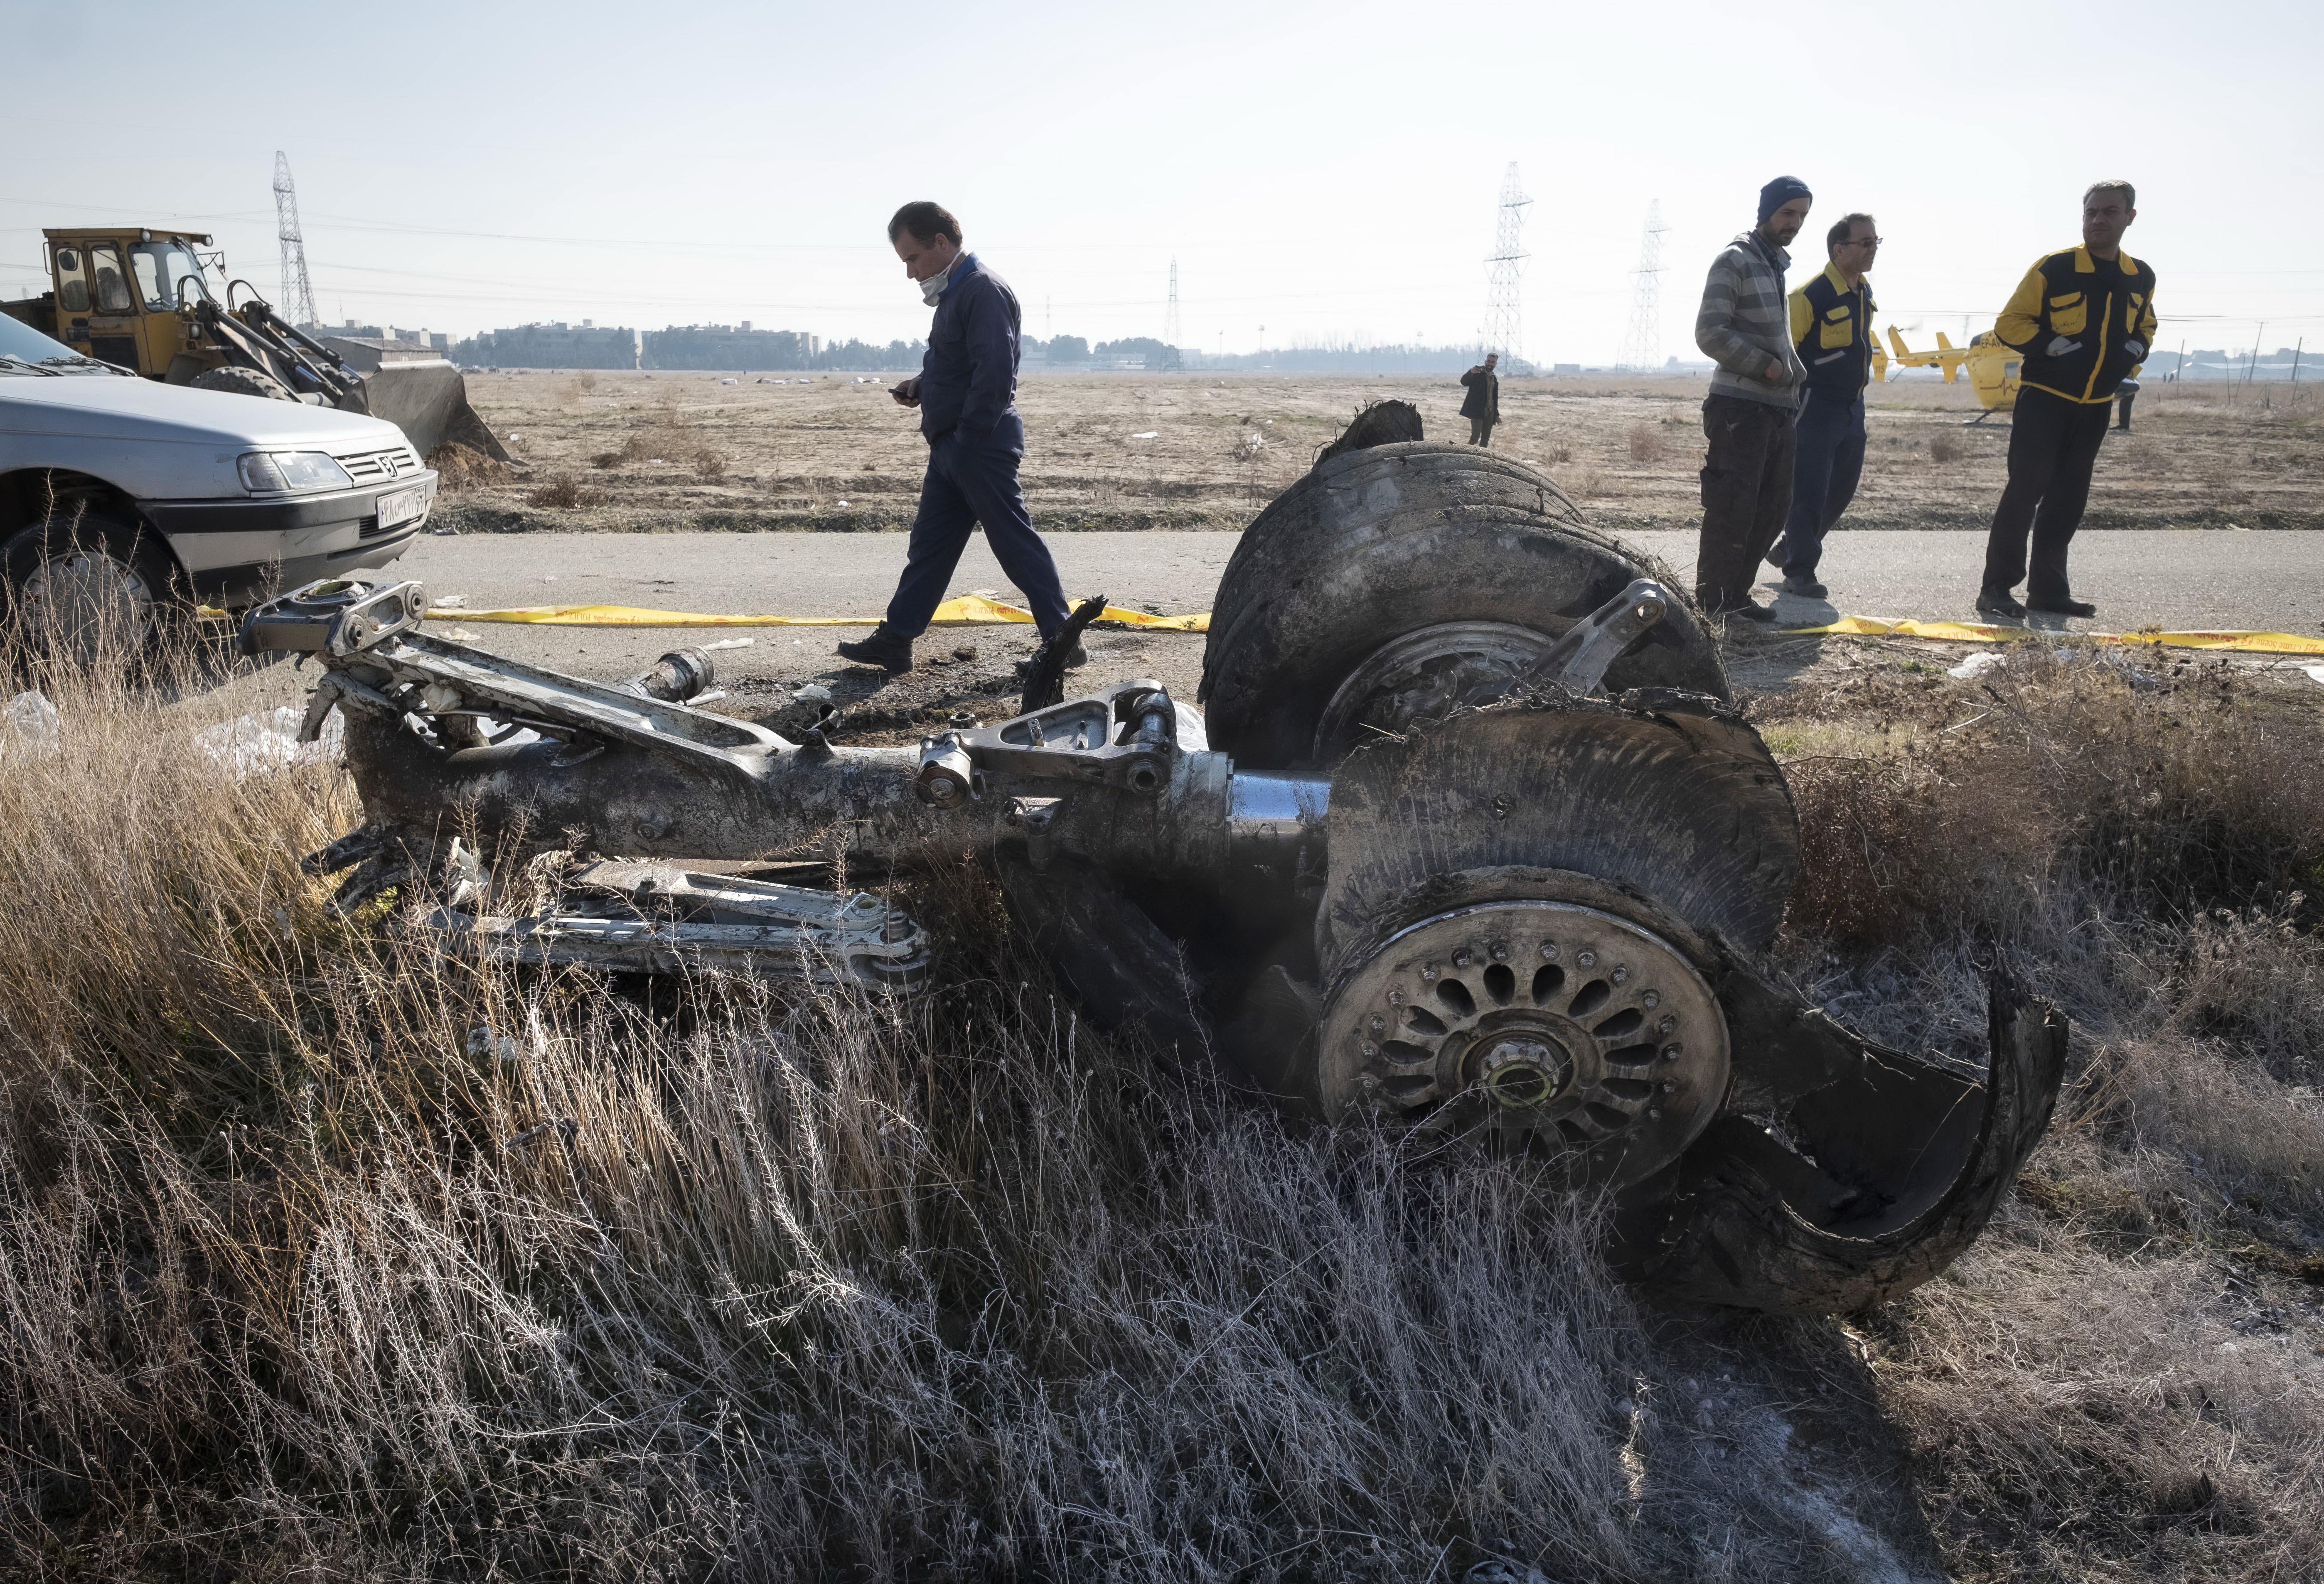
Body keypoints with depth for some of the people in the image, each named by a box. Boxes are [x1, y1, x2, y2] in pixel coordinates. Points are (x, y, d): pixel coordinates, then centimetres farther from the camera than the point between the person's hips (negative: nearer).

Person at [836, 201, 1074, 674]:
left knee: (1016, 543, -4)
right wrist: (921, 385, 10)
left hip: (982, 445, -10)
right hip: (953, 446, 10)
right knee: (929, 545, 11)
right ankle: (895, 640, 17)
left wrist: (967, 439, -20)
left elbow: (995, 373, -23)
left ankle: (1063, 642, 3)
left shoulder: (984, 290, -15)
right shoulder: (955, 291, 17)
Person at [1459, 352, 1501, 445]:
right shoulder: (1478, 372, -2)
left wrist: (1497, 414, 19)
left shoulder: (1494, 378, 16)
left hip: (1490, 412, 6)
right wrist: (1471, 373, -39)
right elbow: (1464, 382, -18)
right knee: (1476, 436, -16)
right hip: (1478, 410, -6)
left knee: (1486, 438, 6)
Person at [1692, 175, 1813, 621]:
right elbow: (1710, 332, -14)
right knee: (1733, 508, -11)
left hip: (1778, 407, 9)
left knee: (1773, 507, 9)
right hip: (1741, 405, -9)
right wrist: (1765, 364, -14)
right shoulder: (1735, 261, -5)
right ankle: (1713, 606, -6)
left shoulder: (1780, 265, 21)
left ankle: (1735, 596, 17)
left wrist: (1795, 372, 11)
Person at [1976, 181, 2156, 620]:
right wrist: (2054, 345, -20)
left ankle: (2048, 589, 14)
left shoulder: (2141, 278, 8)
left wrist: (2134, 353, 2)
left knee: (2068, 498, 8)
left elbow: (2145, 328, 23)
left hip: (2096, 406, 6)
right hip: (2044, 399, -5)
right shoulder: (2054, 267, -8)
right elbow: (2010, 323, -6)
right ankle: (1997, 587, -5)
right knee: (2026, 489, -10)